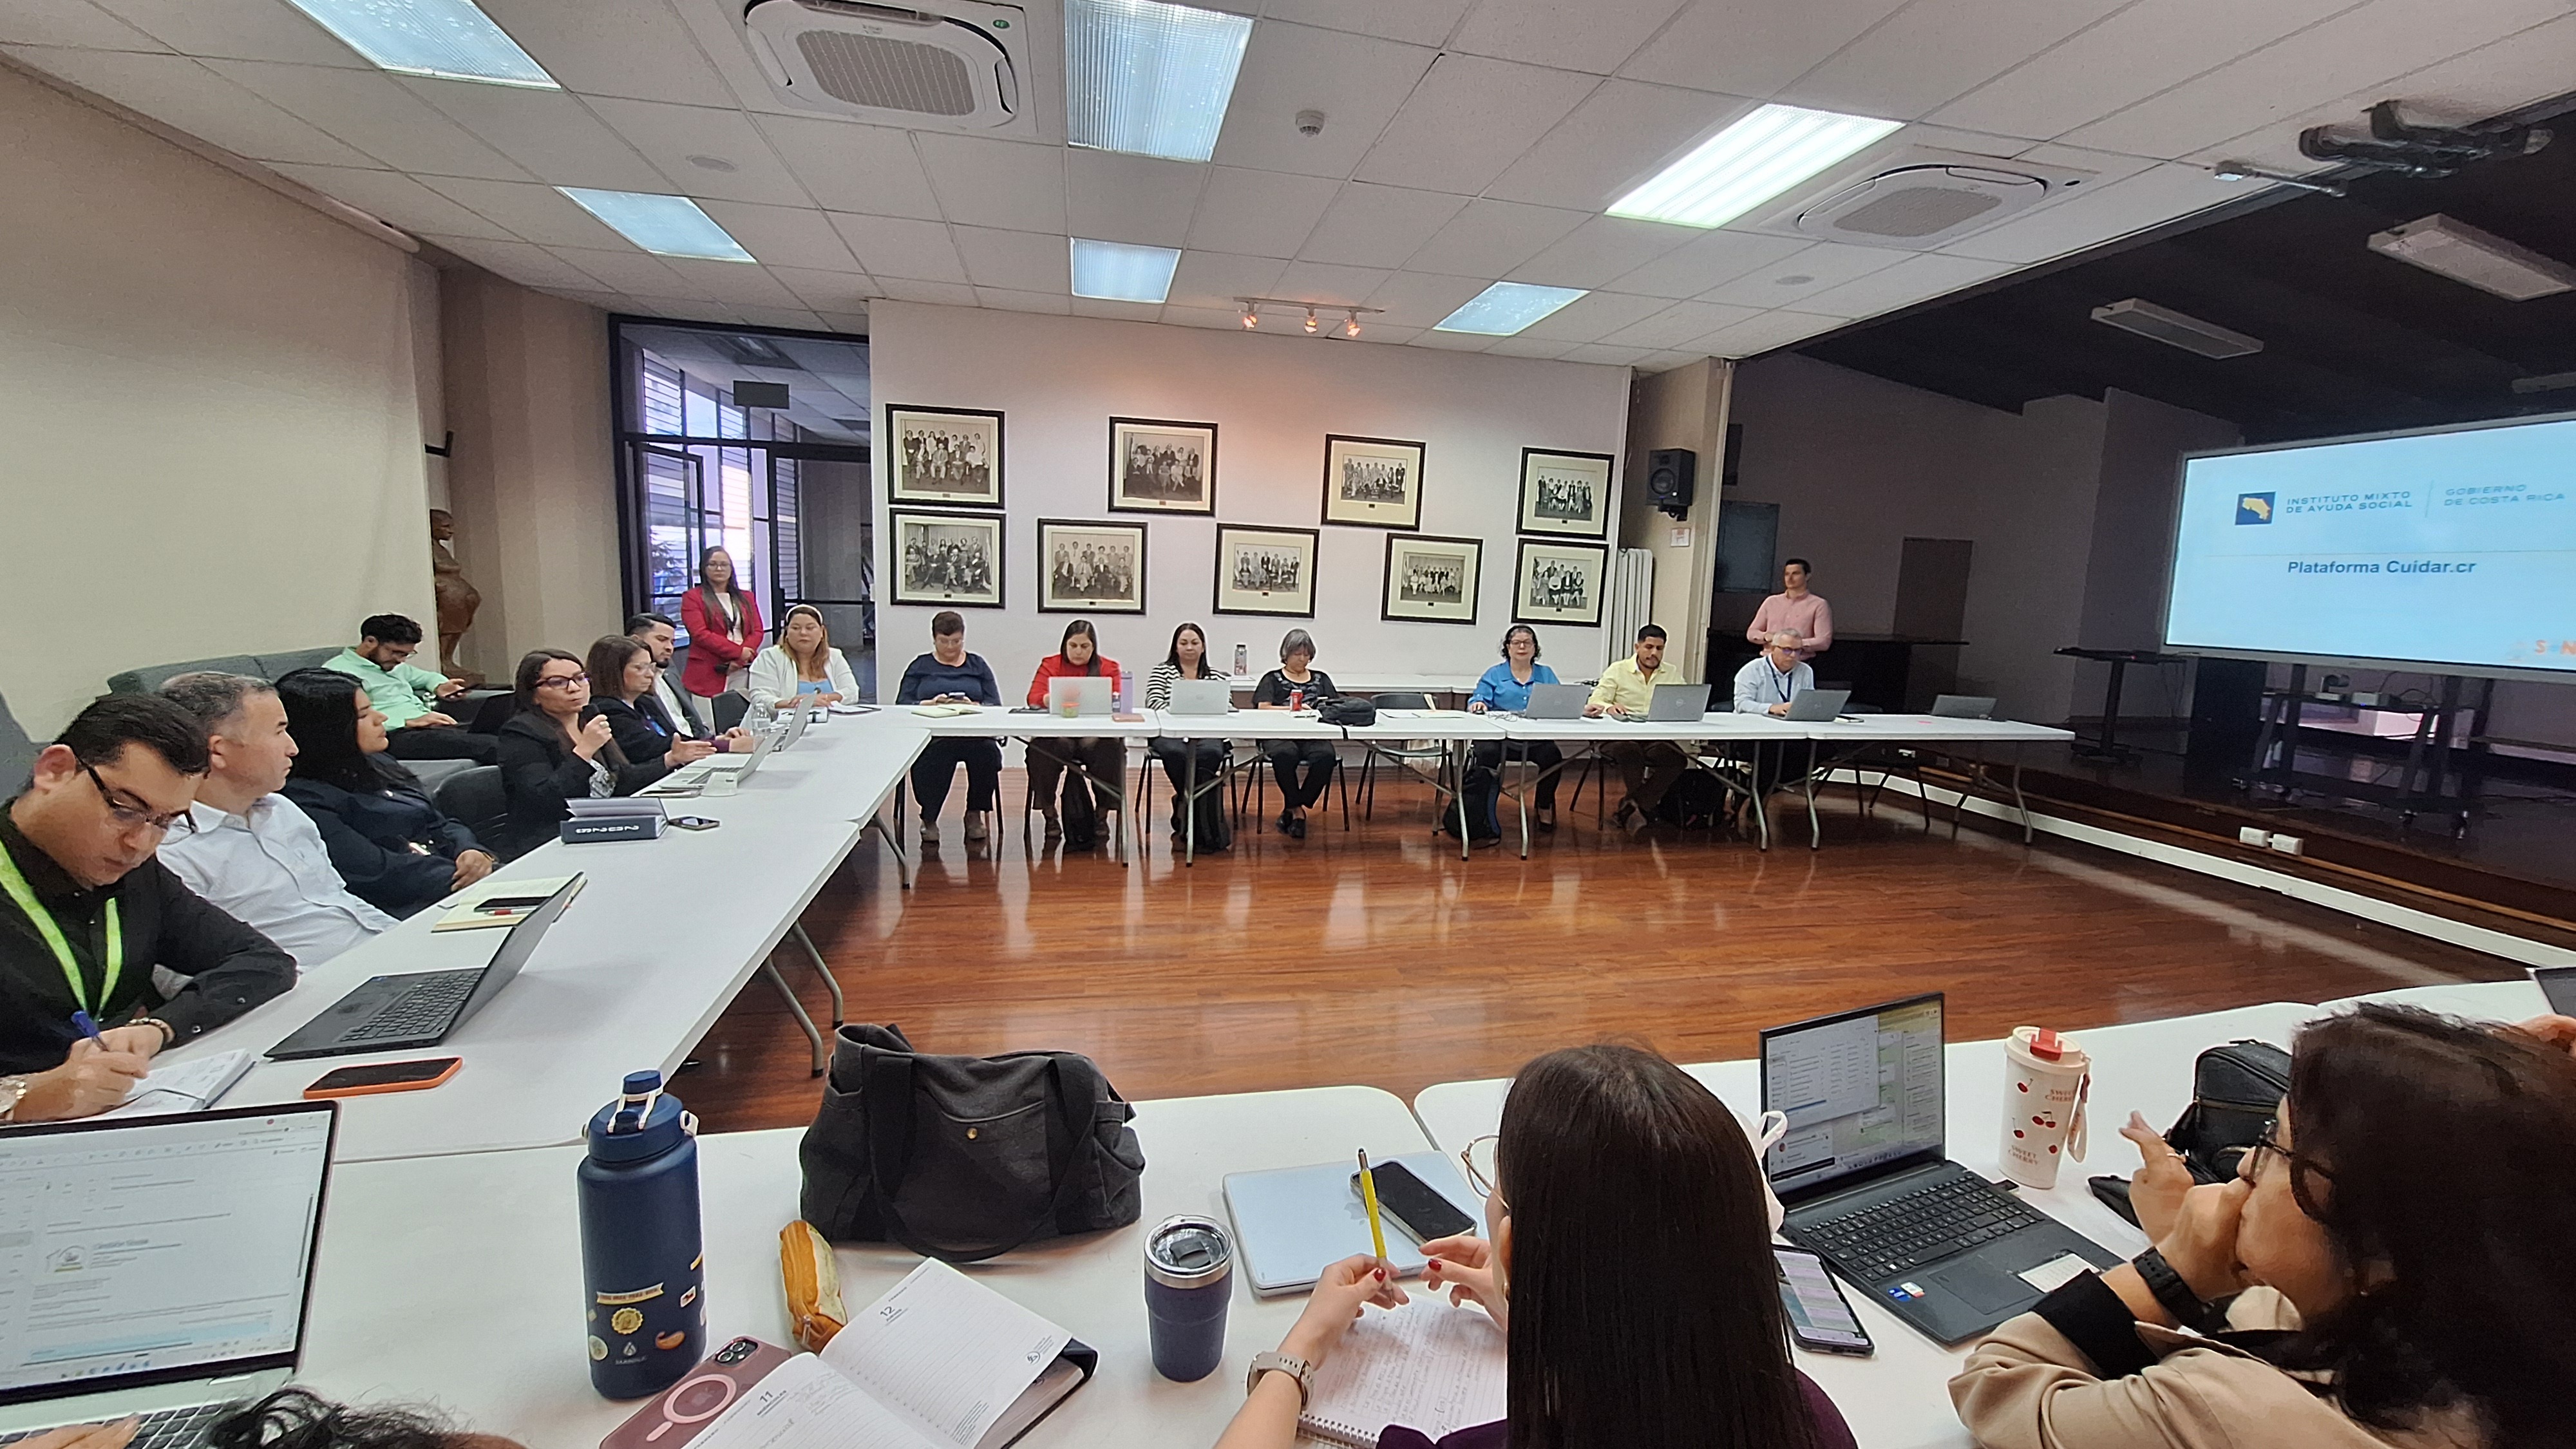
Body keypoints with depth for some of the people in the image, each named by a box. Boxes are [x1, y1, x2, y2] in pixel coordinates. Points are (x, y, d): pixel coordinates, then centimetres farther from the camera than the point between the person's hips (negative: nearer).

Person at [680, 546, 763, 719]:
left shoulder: (746, 599, 19)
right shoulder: (693, 598, 5)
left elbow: (757, 632, 9)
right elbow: (700, 634, -6)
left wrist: (739, 660, -8)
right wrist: (739, 651, -13)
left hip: (743, 672, 4)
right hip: (708, 676, -3)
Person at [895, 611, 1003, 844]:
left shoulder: (978, 665, 22)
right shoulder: (919, 666, 21)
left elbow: (995, 705, 9)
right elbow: (902, 704, 7)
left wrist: (973, 706, -11)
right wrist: (930, 703, -12)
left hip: (974, 734, 1)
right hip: (931, 735, -1)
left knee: (987, 751, -34)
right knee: (935, 754, -37)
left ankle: (975, 814, -11)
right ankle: (929, 818, -15)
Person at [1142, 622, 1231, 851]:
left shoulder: (1217, 676, 18)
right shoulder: (1161, 672, 13)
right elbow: (1154, 702, -4)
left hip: (1207, 735, 1)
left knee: (1211, 753, -34)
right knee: (1175, 752, -35)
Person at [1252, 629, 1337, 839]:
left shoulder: (1321, 679, 28)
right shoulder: (1272, 679, 20)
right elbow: (1263, 708, 2)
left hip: (1314, 736, 2)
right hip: (1280, 735, -2)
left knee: (1326, 757, -34)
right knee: (1285, 755, -39)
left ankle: (1292, 808, -17)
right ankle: (1297, 810, -18)